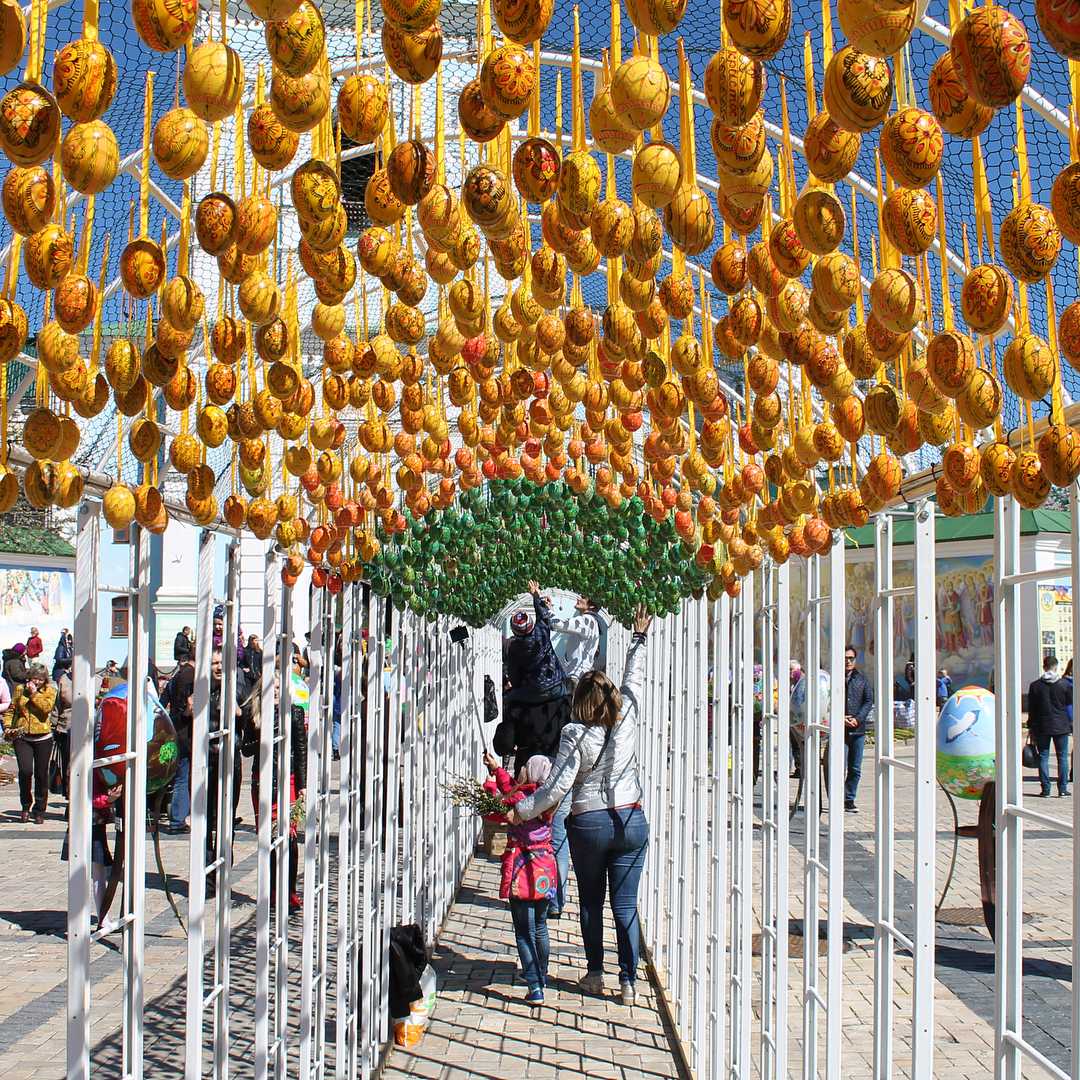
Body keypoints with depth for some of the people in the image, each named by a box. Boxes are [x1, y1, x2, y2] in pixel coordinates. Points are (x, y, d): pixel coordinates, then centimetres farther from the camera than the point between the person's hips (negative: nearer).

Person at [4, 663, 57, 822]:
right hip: (22, 737, 0)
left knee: (41, 774, 3)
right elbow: (11, 709, 11)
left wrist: (34, 694, -12)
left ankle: (39, 811, 15)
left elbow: (47, 708, -13)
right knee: (25, 771, -14)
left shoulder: (49, 691, 4)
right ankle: (26, 806, 6)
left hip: (43, 737, 0)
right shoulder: (20, 689, 8)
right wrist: (7, 726, -3)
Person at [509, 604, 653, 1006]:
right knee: (625, 904, 4)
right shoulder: (627, 718, -4)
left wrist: (520, 812, -9)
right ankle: (628, 981, 4)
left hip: (588, 824, -2)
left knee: (591, 902, 15)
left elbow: (557, 787, -17)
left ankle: (594, 974, 22)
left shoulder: (575, 734, -13)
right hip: (631, 821, 2)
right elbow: (634, 679, 14)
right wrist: (639, 637, 24)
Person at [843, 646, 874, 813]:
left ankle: (849, 800, 16)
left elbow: (869, 701, 8)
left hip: (858, 730, 4)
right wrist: (840, 718, -13)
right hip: (839, 730, -4)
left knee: (855, 769, 7)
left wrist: (857, 719, -6)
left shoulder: (862, 679, 11)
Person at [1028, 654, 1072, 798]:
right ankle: (1063, 789, 5)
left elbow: (1031, 710, 2)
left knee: (1043, 757, 5)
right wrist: (1071, 726, 13)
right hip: (1061, 726, 0)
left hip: (1042, 727, 0)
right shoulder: (1064, 685, -2)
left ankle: (1045, 789, 2)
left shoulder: (1035, 686, -2)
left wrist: (1031, 727, 10)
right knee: (1062, 757, 7)